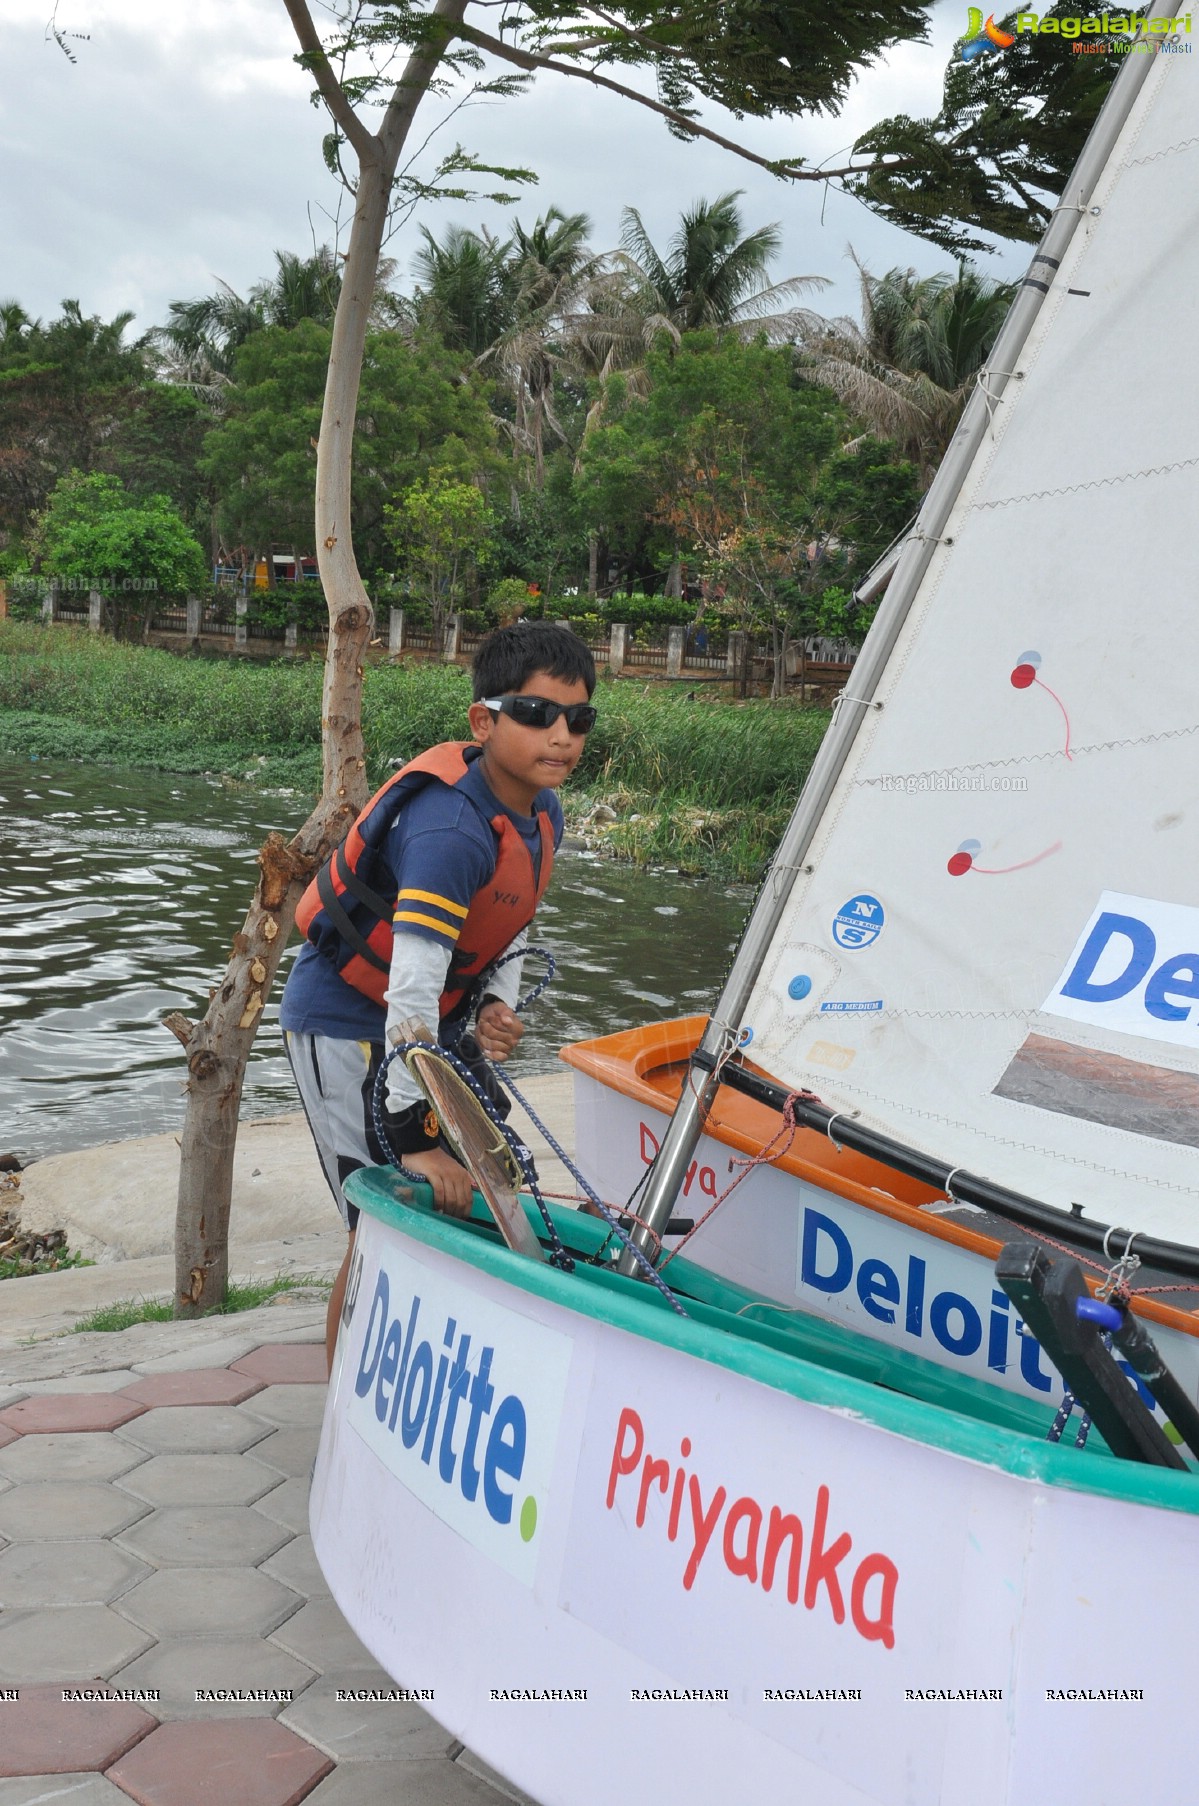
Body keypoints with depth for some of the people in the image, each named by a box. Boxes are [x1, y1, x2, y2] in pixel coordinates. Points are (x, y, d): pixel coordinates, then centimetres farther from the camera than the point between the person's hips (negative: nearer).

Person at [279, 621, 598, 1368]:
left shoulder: (542, 813, -3)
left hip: (434, 1025, 9)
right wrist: (416, 1135, -33)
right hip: (350, 1027, -9)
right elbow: (411, 987, -35)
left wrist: (498, 1006, -7)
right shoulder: (450, 829, -31)